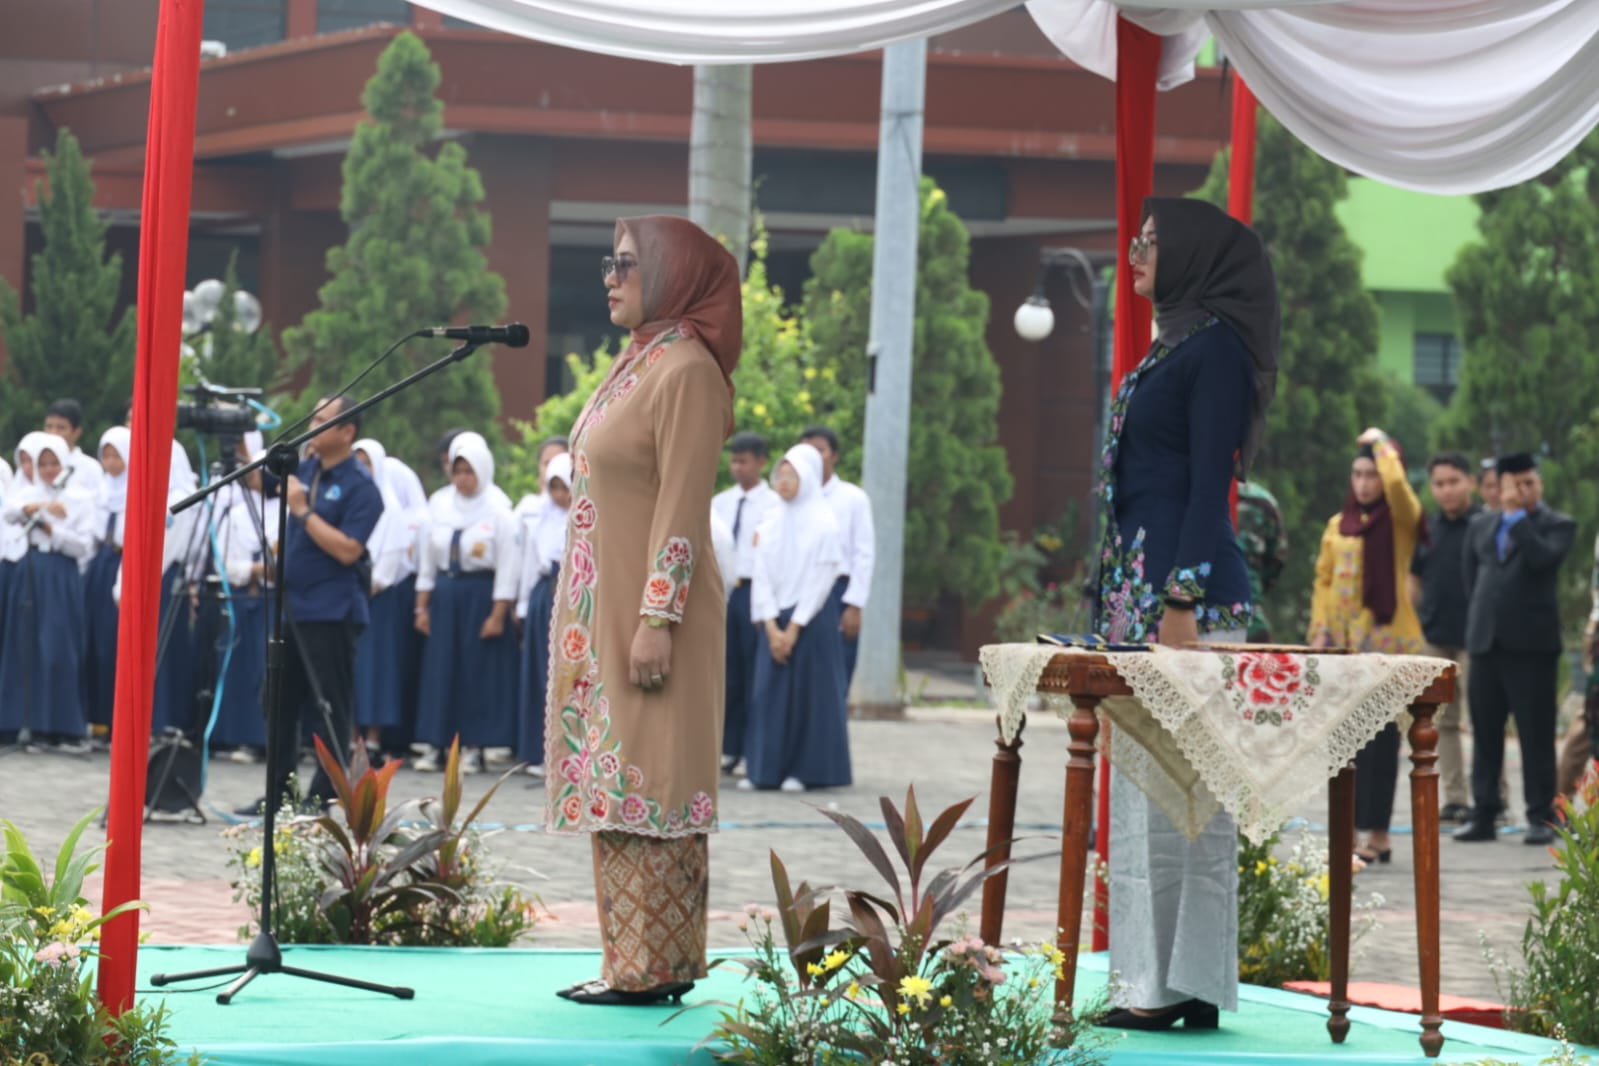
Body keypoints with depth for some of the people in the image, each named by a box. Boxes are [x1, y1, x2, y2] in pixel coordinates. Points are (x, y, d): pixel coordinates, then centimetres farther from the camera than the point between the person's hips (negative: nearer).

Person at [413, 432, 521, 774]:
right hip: (444, 596, 4)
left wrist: (498, 614, -13)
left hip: (481, 597, -4)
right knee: (439, 668, 1)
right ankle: (434, 744, 5)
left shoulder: (498, 512, -6)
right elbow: (427, 562, 13)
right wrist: (422, 607, 9)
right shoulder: (442, 509, 9)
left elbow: (509, 567, -8)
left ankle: (473, 747, 3)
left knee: (478, 672, -2)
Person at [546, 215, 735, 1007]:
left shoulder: (686, 372, -13)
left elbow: (683, 508, -19)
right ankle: (638, 961, 12)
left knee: (644, 783, -8)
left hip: (651, 606, -9)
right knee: (614, 783, 9)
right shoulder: (636, 364, 15)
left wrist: (657, 621, -22)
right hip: (605, 610, 9)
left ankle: (652, 968, -5)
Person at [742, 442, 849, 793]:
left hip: (811, 619, -5)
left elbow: (821, 580, -8)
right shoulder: (772, 522, 8)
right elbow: (763, 575, 5)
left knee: (808, 693, -3)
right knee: (769, 692, 1)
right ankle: (765, 770, 4)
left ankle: (806, 770, 2)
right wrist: (771, 627, -6)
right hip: (774, 620, 5)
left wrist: (794, 628, -12)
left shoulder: (824, 524, -5)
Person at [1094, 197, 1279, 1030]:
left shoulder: (1215, 348, -9)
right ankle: (1157, 981, 11)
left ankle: (1181, 985, -6)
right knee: (1146, 788, 9)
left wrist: (1182, 602, -21)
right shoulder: (1172, 347, 18)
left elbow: (1208, 484, -16)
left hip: (1188, 589, -10)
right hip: (1140, 587, 10)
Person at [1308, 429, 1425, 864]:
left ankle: (1376, 832, -1)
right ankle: (1351, 828, 12)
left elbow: (1397, 483, -22)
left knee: (1380, 735, -4)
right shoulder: (1338, 526, 13)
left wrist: (1381, 444, -6)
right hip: (1343, 642, 5)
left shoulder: (1399, 522, -2)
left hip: (1385, 639, -5)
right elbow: (1324, 581, 14)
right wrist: (1320, 629, 3)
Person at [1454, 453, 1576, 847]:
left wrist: (1518, 516, -11)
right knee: (1485, 733, 6)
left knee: (1536, 735, -3)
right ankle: (1483, 815, 10)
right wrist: (1482, 613, 14)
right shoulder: (1482, 526, 15)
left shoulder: (1557, 525, 1)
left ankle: (1540, 818, 1)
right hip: (1486, 643, 5)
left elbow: (1543, 557, -18)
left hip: (1532, 645, -5)